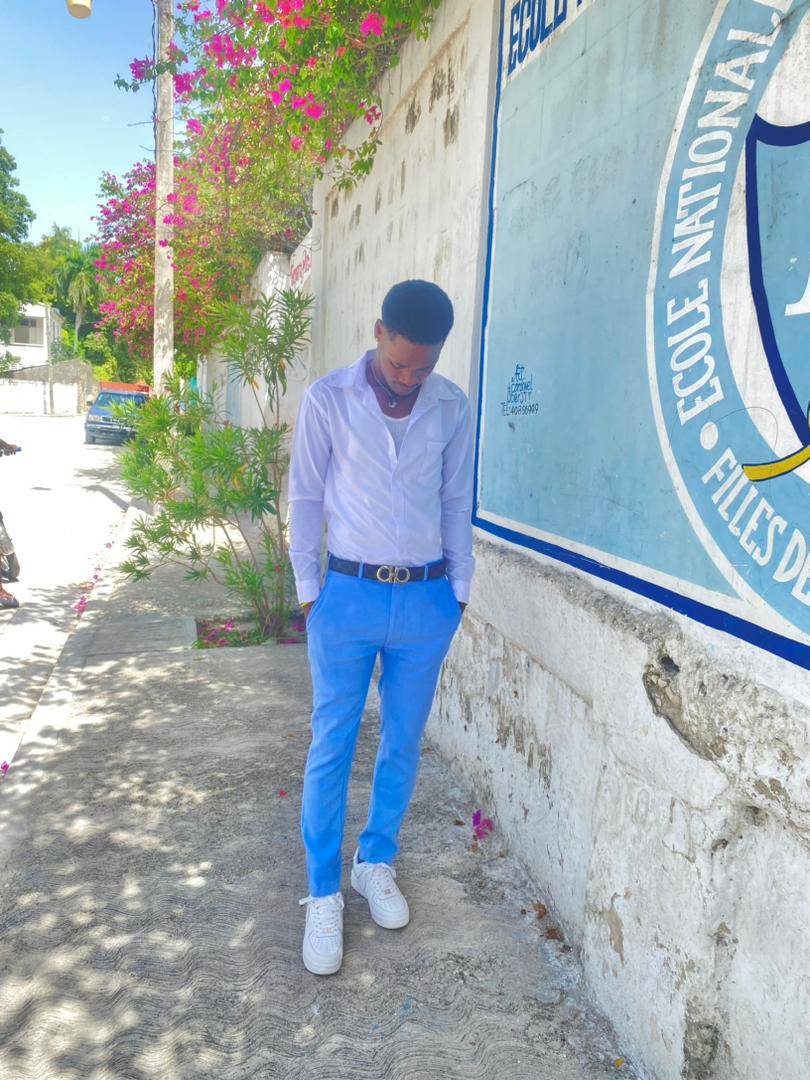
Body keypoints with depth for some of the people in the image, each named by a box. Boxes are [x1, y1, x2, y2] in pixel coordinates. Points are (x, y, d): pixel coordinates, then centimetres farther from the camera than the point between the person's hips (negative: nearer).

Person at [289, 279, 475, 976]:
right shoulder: (327, 400, -6)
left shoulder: (453, 407, 1)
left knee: (403, 744, 13)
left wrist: (458, 590, 8)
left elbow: (457, 502, 8)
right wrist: (309, 591, -2)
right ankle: (324, 894, 20)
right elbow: (306, 499, -2)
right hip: (349, 595, -2)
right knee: (332, 748, 4)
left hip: (426, 599, 3)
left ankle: (377, 863, 35)